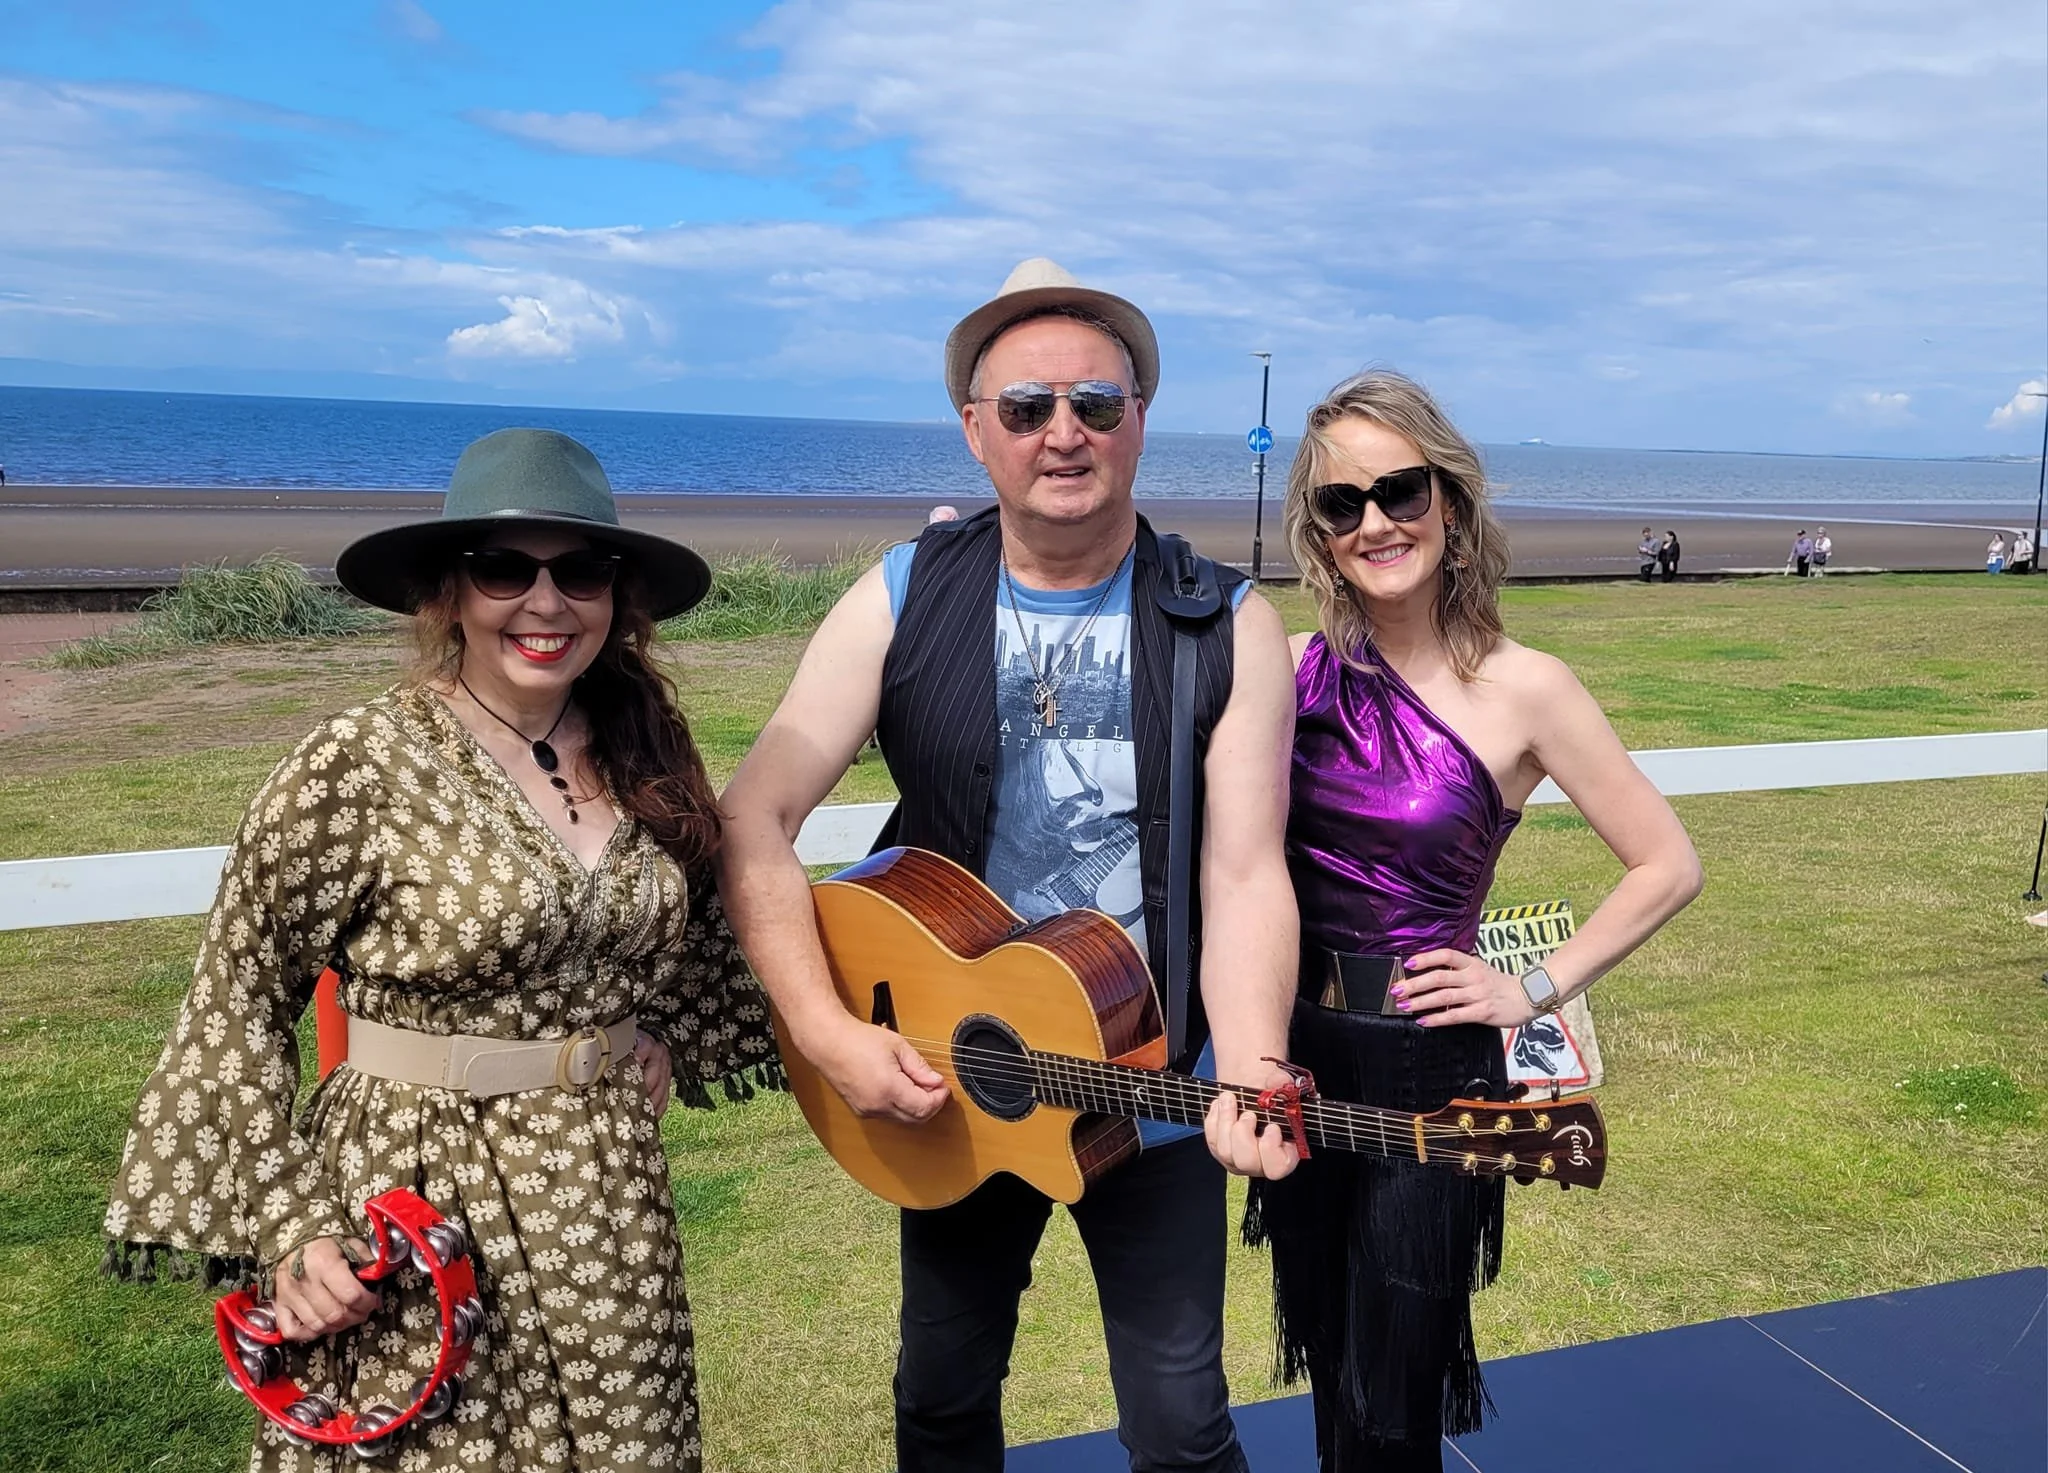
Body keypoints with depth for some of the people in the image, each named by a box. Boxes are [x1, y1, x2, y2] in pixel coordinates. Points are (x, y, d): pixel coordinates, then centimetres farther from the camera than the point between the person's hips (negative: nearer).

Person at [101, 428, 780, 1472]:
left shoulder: (642, 754, 1)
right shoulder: (363, 761, -14)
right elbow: (236, 999, -9)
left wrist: (662, 1036, 4)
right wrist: (287, 1228, -12)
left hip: (613, 1196, 5)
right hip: (424, 1192, -4)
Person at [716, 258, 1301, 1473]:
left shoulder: (1231, 629, -10)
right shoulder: (902, 602, -9)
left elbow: (1246, 873, -15)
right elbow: (755, 821, -11)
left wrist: (1251, 1078, -30)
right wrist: (830, 1034, -19)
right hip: (943, 1083, 2)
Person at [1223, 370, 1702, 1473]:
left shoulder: (1520, 690, -12)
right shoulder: (1296, 669, -2)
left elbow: (1668, 867, -6)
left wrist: (1535, 990, -8)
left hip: (1428, 1075, -4)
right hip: (1295, 1065, 4)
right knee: (1327, 1367, 22)